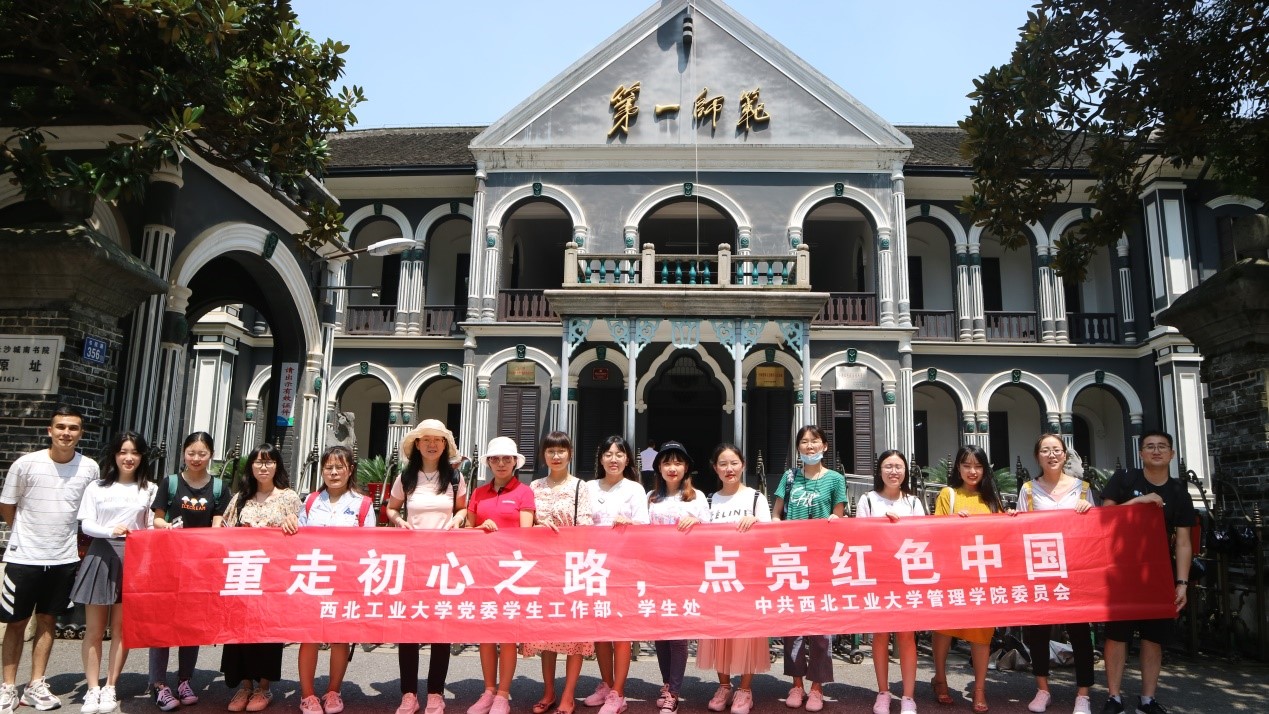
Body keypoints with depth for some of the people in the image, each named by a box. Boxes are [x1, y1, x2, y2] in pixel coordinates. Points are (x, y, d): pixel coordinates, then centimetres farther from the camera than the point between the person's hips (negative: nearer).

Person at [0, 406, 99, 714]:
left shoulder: (90, 469, -4)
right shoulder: (26, 464, -9)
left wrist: (79, 541, 4)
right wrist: (29, 535, 4)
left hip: (64, 559, 2)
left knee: (47, 620, 11)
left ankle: (36, 686, 20)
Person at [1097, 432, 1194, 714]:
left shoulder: (1178, 492, 5)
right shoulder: (1124, 479, -1)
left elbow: (1183, 542, 2)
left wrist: (1182, 582, -5)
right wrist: (1138, 501, -16)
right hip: (1121, 569, -2)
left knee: (1154, 636, 7)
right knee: (1116, 633, -1)